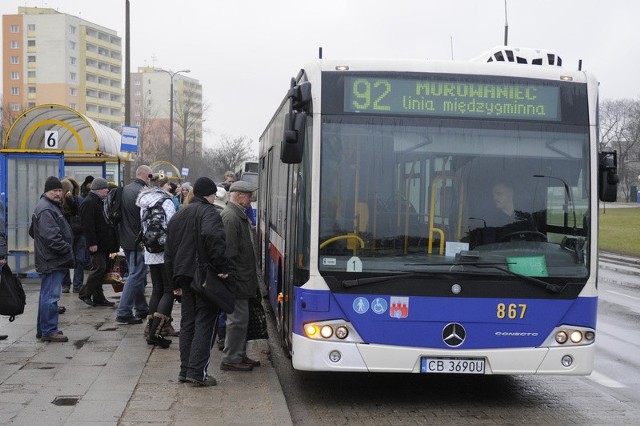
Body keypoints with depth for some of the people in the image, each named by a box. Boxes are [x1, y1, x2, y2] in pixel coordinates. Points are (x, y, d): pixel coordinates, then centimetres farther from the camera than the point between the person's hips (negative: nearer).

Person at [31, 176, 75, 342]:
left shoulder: (51, 206, 19)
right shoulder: (45, 210, -16)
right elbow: (51, 236, -25)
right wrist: (67, 248, -17)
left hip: (54, 260, 11)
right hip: (52, 261, -11)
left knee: (47, 295, 16)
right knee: (51, 296, -7)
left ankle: (43, 329, 25)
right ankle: (49, 331, -3)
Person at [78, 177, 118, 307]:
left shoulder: (101, 201, 20)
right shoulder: (89, 203, -13)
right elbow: (88, 225, -20)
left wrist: (113, 243, 21)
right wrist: (92, 243, -24)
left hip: (104, 243, 10)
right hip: (97, 243, -10)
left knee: (100, 269, 10)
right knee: (99, 267, -12)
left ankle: (98, 298, 13)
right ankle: (85, 293, 0)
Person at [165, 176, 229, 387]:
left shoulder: (178, 215, 18)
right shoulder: (208, 212, -9)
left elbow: (169, 251, 21)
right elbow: (213, 236, -30)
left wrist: (176, 280, 23)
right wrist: (222, 266, -23)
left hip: (184, 275, 8)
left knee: (187, 323, 14)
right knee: (205, 323, -4)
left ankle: (185, 370, 17)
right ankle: (197, 372, -7)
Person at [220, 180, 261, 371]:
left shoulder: (238, 215, 15)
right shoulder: (231, 217, -17)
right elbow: (229, 252, -22)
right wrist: (233, 279, -22)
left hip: (242, 279, 10)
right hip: (237, 280, -10)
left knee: (241, 318, 17)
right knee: (238, 319, -3)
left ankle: (239, 355, 26)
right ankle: (230, 359, 6)